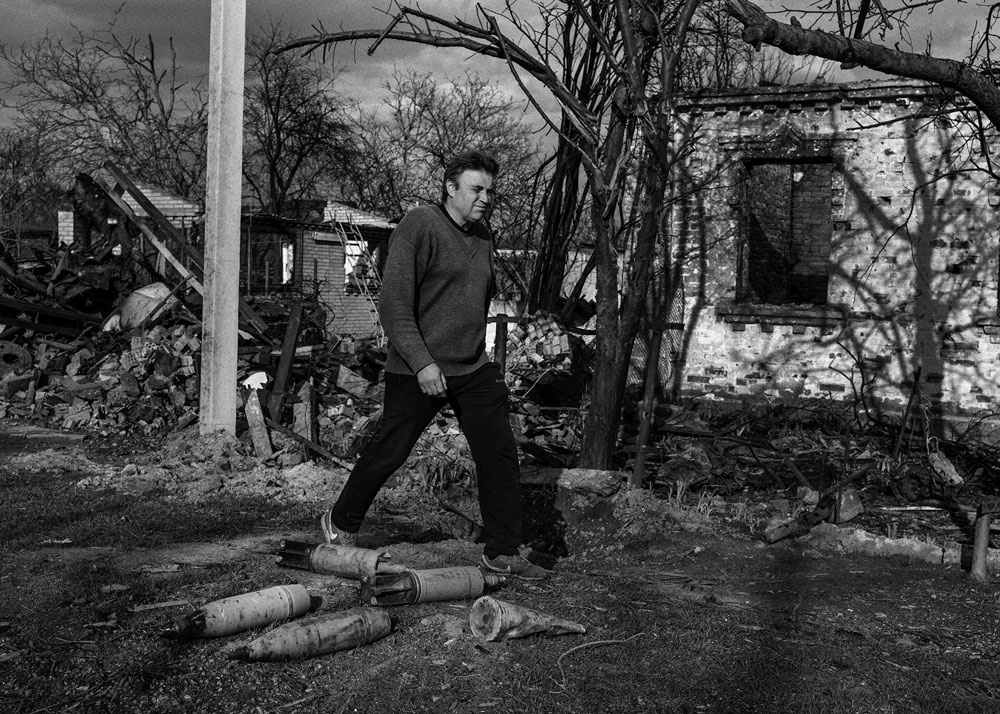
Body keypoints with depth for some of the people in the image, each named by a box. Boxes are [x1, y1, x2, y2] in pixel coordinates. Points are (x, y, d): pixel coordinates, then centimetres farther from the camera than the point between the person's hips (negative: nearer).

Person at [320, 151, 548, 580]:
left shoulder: (483, 235, 12)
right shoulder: (419, 226, -12)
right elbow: (393, 302, -18)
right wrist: (422, 362, -23)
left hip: (475, 370, 7)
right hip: (417, 371, -6)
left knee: (500, 454, 2)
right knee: (388, 452, 5)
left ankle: (502, 552, 13)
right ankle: (340, 525, 29)